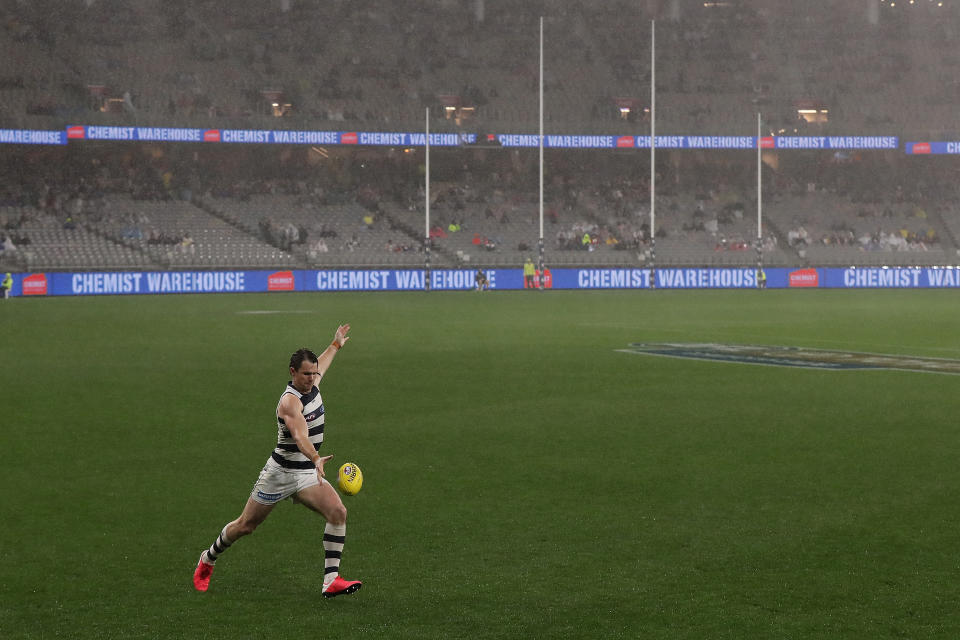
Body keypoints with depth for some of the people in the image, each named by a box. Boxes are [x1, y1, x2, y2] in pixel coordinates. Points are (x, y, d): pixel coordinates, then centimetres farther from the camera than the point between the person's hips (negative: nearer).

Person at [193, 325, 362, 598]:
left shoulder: (311, 384, 1)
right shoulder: (290, 401, -25)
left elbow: (319, 364, 29)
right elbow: (300, 435, -44)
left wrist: (335, 345, 43)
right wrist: (316, 459, -61)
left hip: (307, 473, 7)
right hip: (280, 472, -7)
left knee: (338, 513, -18)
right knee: (245, 525, 8)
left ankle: (331, 580, -17)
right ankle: (207, 560, 36)